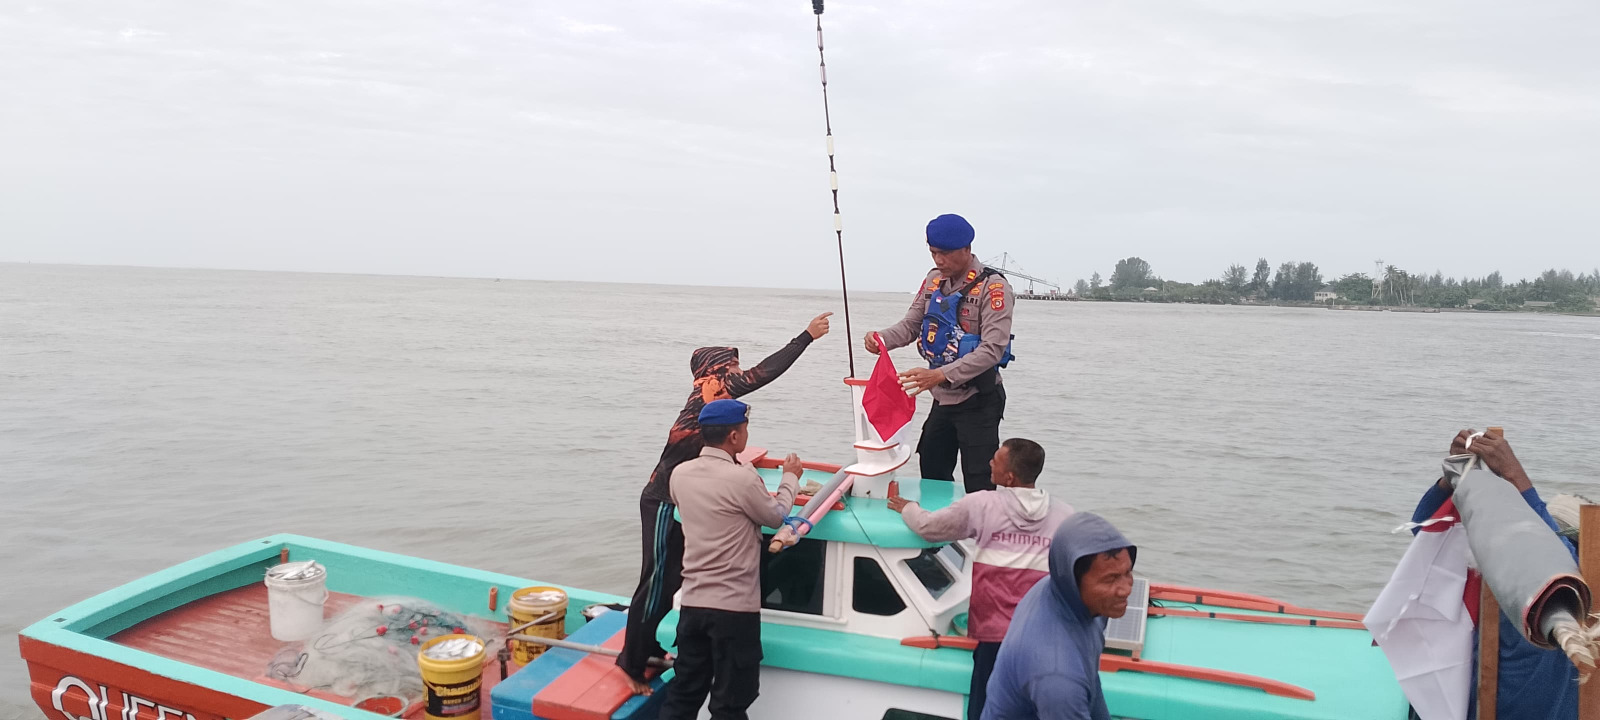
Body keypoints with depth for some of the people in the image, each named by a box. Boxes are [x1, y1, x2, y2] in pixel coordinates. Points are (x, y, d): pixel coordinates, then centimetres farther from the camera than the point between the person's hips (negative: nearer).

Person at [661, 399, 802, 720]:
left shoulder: (680, 474, 1)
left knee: (684, 694, 16)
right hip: (734, 606, -6)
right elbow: (776, 516, -2)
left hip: (692, 602, 6)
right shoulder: (743, 478, -19)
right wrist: (790, 478, 14)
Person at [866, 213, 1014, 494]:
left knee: (979, 489, -3)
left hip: (978, 402, -7)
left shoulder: (992, 287, -17)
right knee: (932, 478, 17)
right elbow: (911, 325, 8)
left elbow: (993, 349, -24)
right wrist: (881, 339, -15)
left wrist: (941, 375, -34)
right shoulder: (934, 280, 5)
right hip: (943, 399, 7)